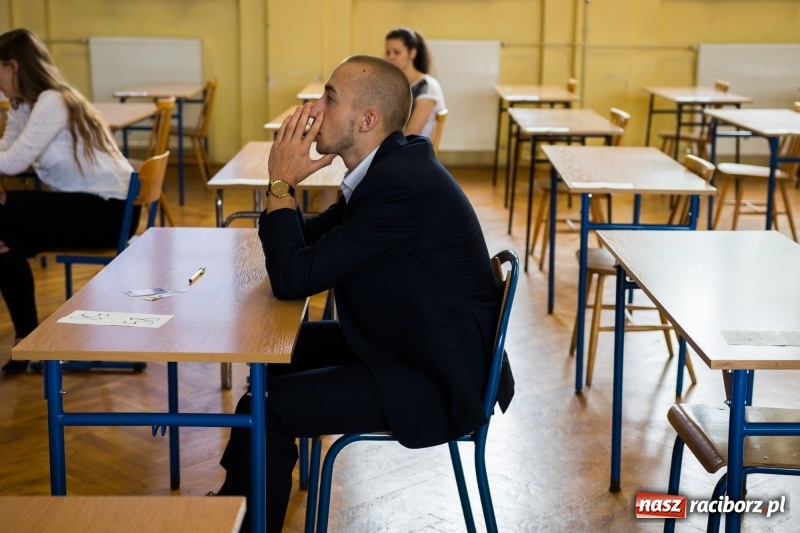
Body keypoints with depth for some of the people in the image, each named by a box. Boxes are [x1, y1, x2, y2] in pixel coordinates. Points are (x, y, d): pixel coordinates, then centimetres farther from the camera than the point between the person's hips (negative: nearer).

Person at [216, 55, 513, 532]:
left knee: (266, 406, -17)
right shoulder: (393, 163, 5)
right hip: (407, 344, 11)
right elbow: (308, 240, 11)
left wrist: (281, 183, -14)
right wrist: (284, 185, -7)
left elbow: (293, 277, -24)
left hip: (438, 383, -11)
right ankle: (238, 494, 35)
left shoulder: (400, 185, -26)